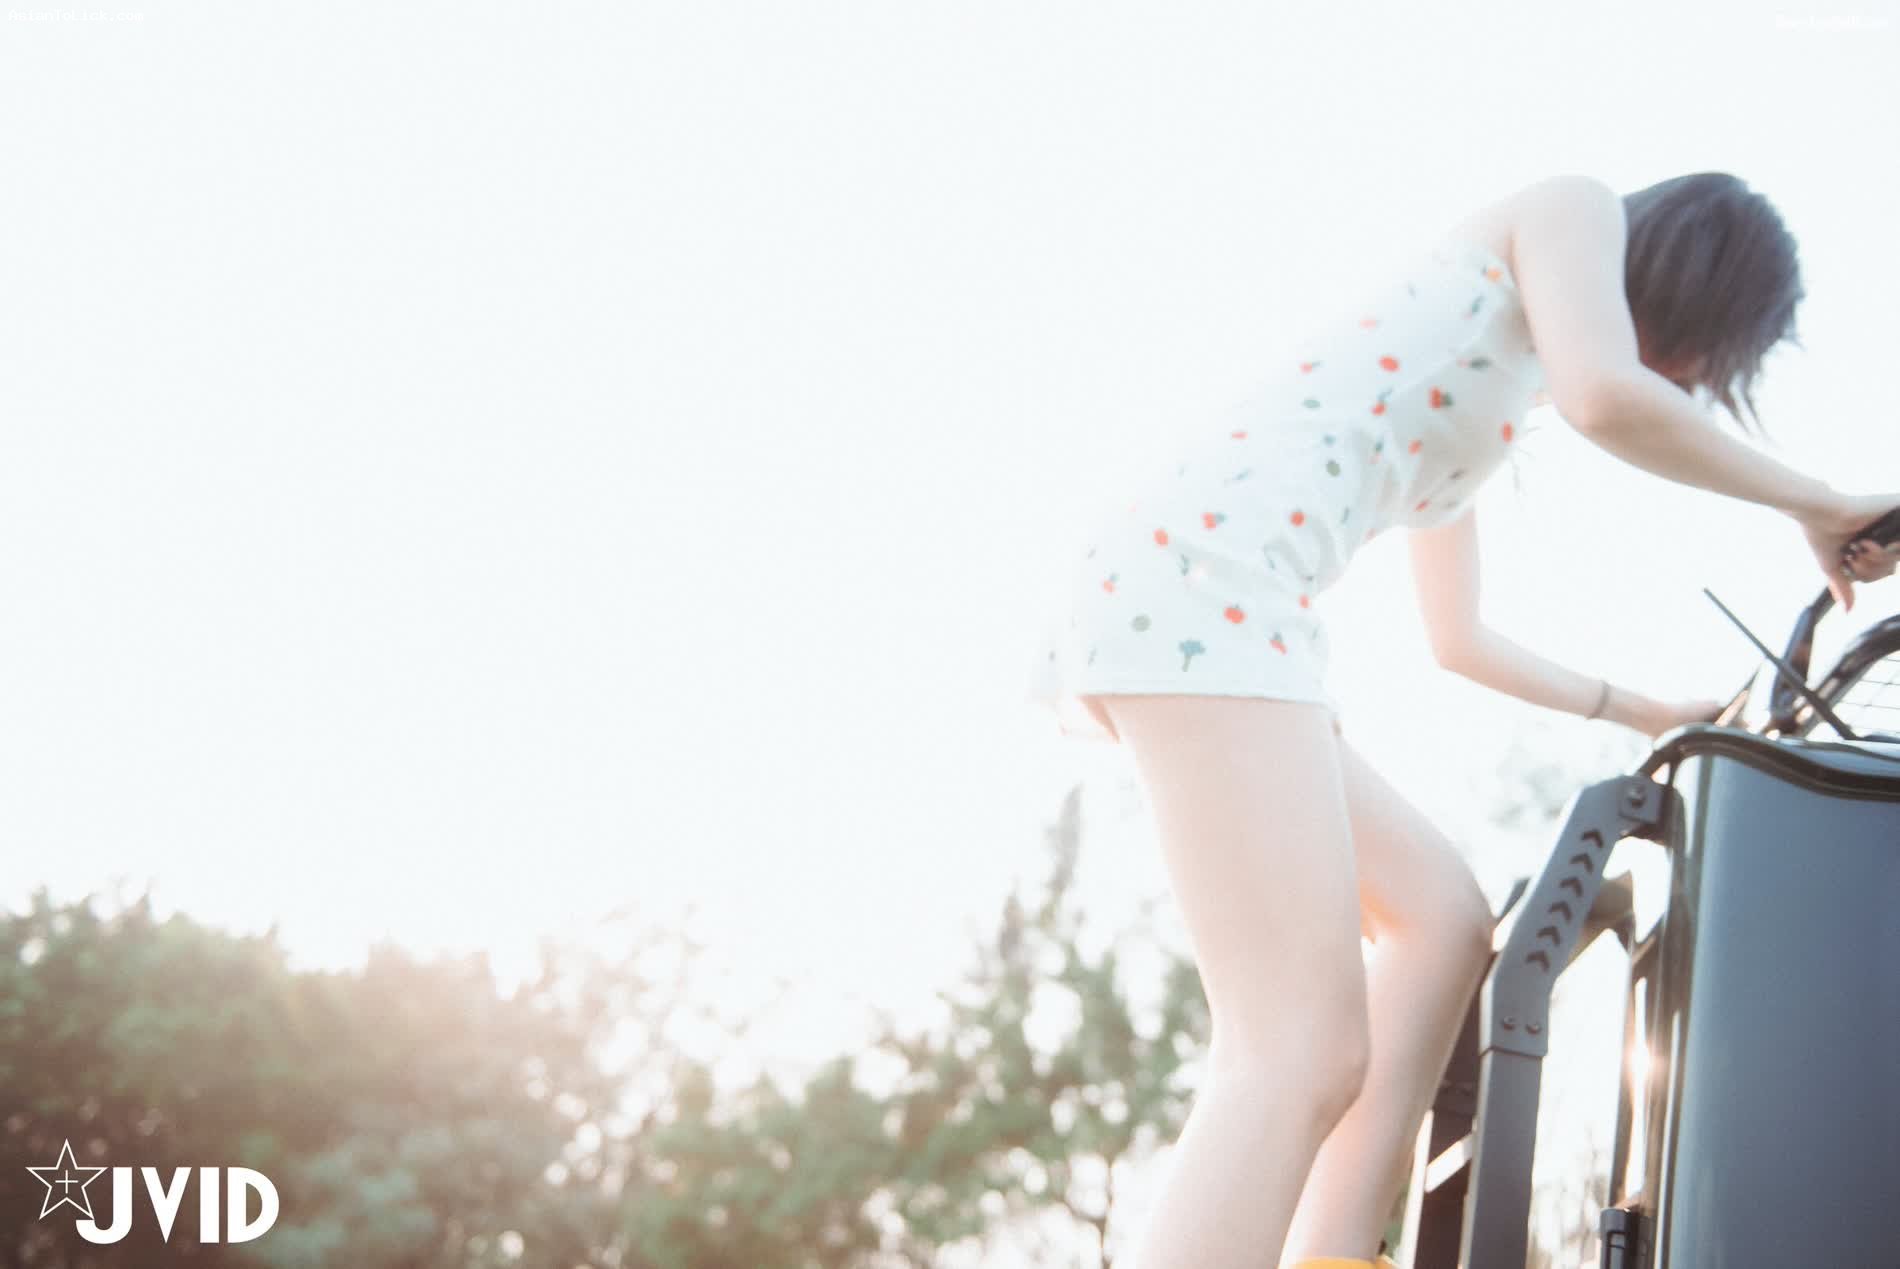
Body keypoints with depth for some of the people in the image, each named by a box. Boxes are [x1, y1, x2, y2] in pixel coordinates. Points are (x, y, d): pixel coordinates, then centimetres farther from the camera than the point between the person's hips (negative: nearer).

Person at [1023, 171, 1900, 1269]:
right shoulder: (1572, 210, 12)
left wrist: (1643, 711, 48)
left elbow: (1461, 641, 42)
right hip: (1203, 571, -10)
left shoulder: (1473, 402, 34)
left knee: (1443, 919, 18)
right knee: (1306, 1056, -18)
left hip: (1210, 607, 10)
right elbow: (1605, 397, -10)